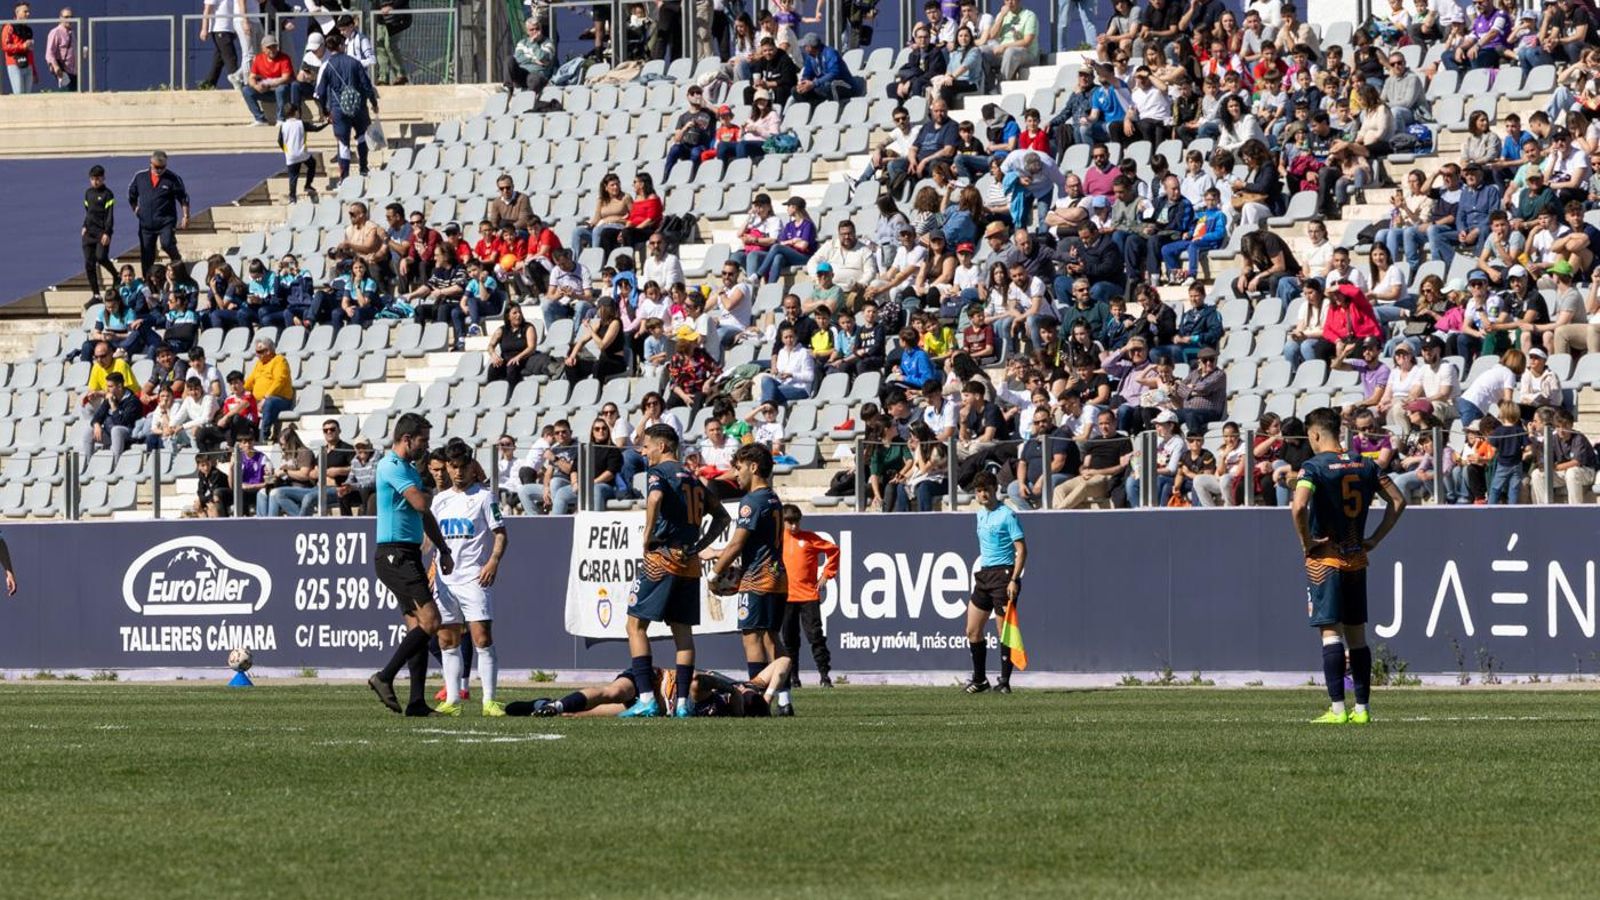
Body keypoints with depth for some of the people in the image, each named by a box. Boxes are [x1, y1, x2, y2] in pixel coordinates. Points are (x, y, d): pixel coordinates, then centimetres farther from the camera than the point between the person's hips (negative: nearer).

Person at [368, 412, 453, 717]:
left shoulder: (409, 469, 20)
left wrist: (444, 550, 23)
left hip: (408, 557, 10)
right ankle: (385, 677, -14)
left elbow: (425, 516, 28)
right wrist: (426, 493, 2)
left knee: (418, 627, 6)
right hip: (395, 556, -10)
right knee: (429, 620, -17)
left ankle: (416, 703, 4)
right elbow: (421, 503, -21)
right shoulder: (392, 466, -12)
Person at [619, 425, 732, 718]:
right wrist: (698, 546, 16)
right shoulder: (693, 478, 19)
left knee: (636, 625, -3)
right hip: (689, 563, 7)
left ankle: (646, 697, -13)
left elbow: (655, 498, -26)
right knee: (683, 629, 10)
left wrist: (647, 538, -16)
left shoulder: (658, 471, -4)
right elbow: (721, 517, 23)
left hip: (661, 559, -7)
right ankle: (682, 701, 5)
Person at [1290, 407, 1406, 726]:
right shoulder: (1365, 465, 7)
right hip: (1357, 558, 6)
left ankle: (1338, 709, -11)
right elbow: (1398, 501, 9)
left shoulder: (1314, 467, -11)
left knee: (1331, 633, -6)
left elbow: (1299, 506, -26)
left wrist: (1306, 543, -12)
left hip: (1325, 559, -6)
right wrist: (1375, 540, 11)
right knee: (1357, 634, 11)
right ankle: (1361, 709, 11)